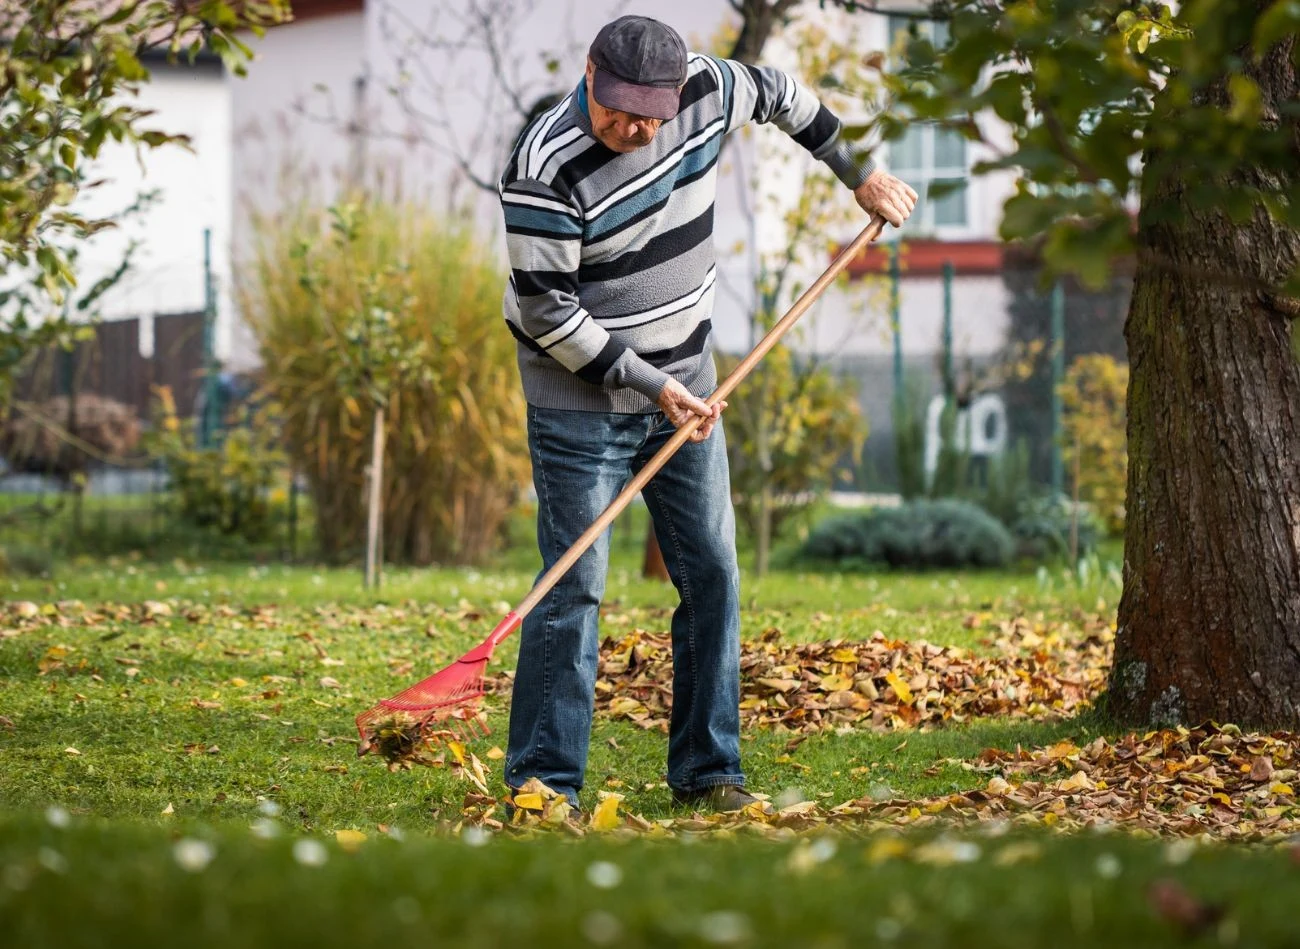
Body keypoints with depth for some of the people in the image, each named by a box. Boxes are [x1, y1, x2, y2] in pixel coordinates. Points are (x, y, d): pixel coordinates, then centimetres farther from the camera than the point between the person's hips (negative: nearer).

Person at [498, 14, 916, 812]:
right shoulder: (548, 168, -25)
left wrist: (860, 172, 20)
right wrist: (649, 385, -20)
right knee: (576, 587, -10)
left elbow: (779, 94, 16)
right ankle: (544, 786, -5)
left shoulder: (705, 89, -8)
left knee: (712, 575, 5)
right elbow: (546, 313, -21)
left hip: (685, 387, 6)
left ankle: (706, 772, 13)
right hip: (581, 399, -6)